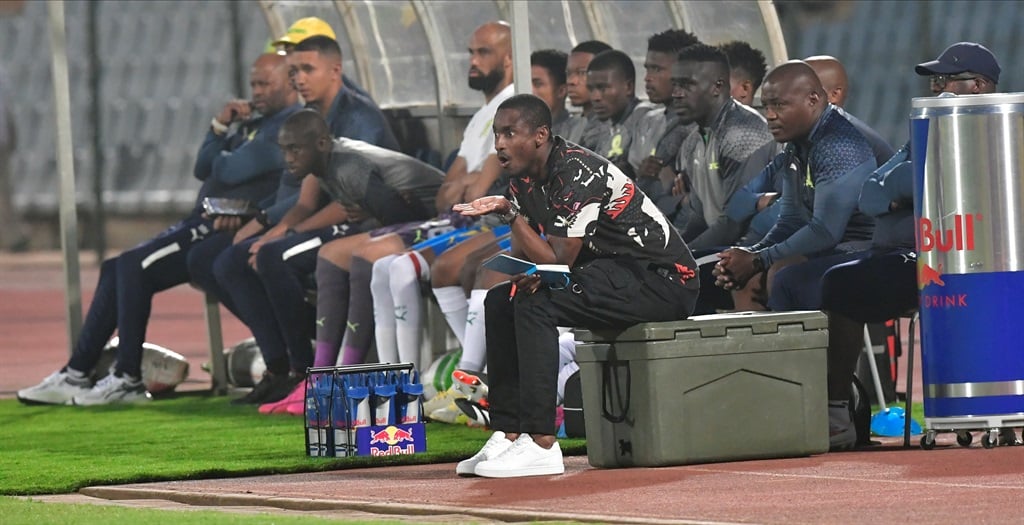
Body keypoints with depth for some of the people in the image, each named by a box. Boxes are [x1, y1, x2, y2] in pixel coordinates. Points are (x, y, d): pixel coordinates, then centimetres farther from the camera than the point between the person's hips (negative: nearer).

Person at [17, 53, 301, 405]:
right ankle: (75, 374, 3)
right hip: (201, 225, 11)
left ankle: (128, 381, -18)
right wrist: (221, 126, 4)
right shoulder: (254, 122, 23)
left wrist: (221, 159, 6)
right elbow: (203, 169, 19)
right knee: (115, 269, 5)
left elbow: (231, 171, -18)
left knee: (134, 266, -22)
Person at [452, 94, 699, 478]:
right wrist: (524, 271, -12)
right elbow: (523, 251, 11)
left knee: (536, 304, -27)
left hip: (662, 279, -10)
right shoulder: (524, 177, 7)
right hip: (611, 271, 10)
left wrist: (508, 212, -21)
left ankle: (541, 446, -29)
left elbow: (559, 261, -23)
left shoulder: (576, 175, -21)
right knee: (501, 301, 7)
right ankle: (508, 436, 2)